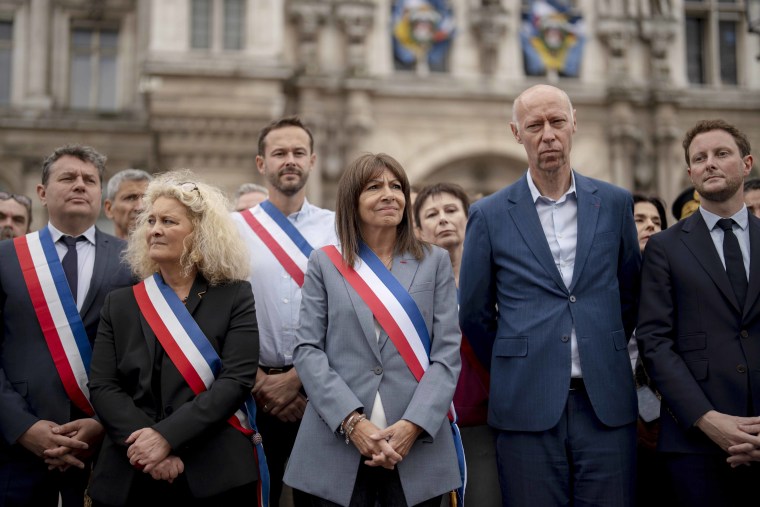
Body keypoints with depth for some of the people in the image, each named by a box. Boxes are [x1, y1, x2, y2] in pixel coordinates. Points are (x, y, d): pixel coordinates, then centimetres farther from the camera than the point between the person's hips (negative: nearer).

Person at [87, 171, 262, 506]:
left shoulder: (235, 297, 0)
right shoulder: (120, 304, 8)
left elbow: (237, 380, -10)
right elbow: (102, 386, 0)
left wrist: (165, 436, -18)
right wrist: (145, 445, -16)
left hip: (213, 474, -2)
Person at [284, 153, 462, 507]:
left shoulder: (435, 261, 9)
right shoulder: (324, 263, 7)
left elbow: (448, 353, 1)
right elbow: (307, 351, 0)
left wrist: (413, 425, -12)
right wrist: (352, 421, -13)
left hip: (419, 448, 1)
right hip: (334, 447, 0)